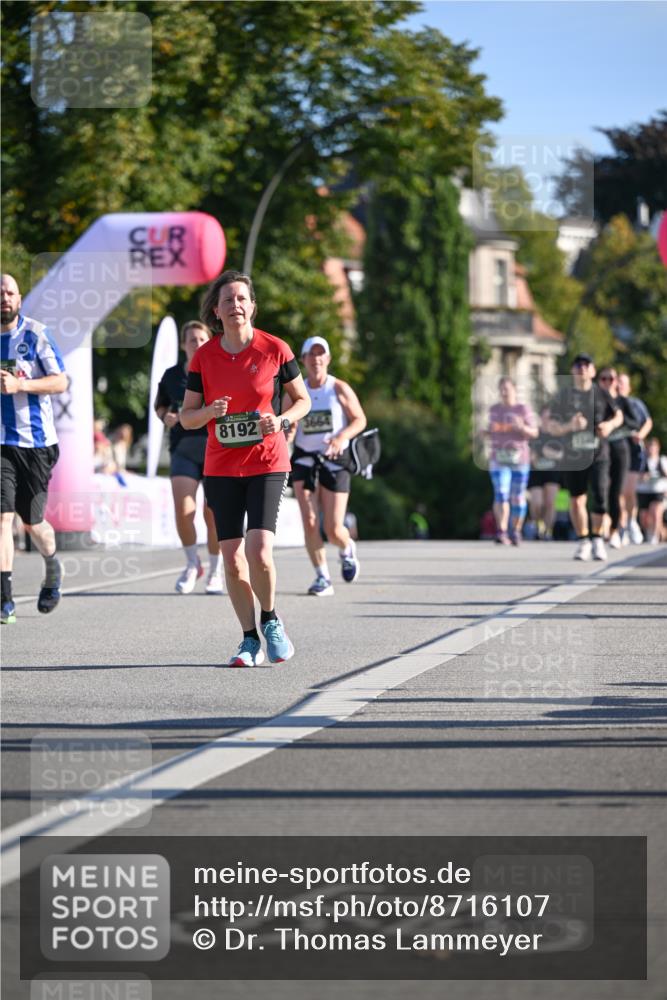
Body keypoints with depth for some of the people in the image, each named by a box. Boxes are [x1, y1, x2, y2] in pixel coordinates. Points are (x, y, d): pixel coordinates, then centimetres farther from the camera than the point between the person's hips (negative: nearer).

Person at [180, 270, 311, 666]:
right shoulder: (204, 357, 2)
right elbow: (186, 417, 7)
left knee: (259, 552, -16)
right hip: (221, 468, 3)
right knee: (232, 559, 1)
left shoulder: (275, 350, -4)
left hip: (267, 464, -3)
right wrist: (209, 411, -15)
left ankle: (271, 620, 11)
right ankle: (251, 640, 15)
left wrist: (281, 421, -12)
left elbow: (303, 400, 8)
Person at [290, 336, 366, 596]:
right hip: (304, 458, 2)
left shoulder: (339, 389, -1)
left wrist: (343, 437, -18)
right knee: (309, 521, -13)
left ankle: (347, 550, 33)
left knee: (333, 529, -4)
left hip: (334, 460, -2)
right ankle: (322, 577, -3)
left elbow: (359, 419, 0)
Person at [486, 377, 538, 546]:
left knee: (518, 497, 5)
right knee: (501, 493, -15)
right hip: (499, 458, 1)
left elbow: (534, 433, 0)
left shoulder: (523, 409, 1)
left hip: (519, 459, -1)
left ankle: (515, 531, 20)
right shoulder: (494, 409, 11)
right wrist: (485, 433, 1)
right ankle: (501, 532, -22)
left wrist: (522, 427, -20)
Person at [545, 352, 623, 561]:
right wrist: (569, 426, -20)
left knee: (600, 495, -14)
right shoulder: (563, 395, 1)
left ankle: (597, 538, 5)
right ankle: (582, 541, 24)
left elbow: (618, 415, 15)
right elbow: (550, 427, -2)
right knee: (577, 500, 5)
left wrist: (610, 424, -7)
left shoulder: (601, 393, 1)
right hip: (572, 456, 1)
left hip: (598, 455, -1)